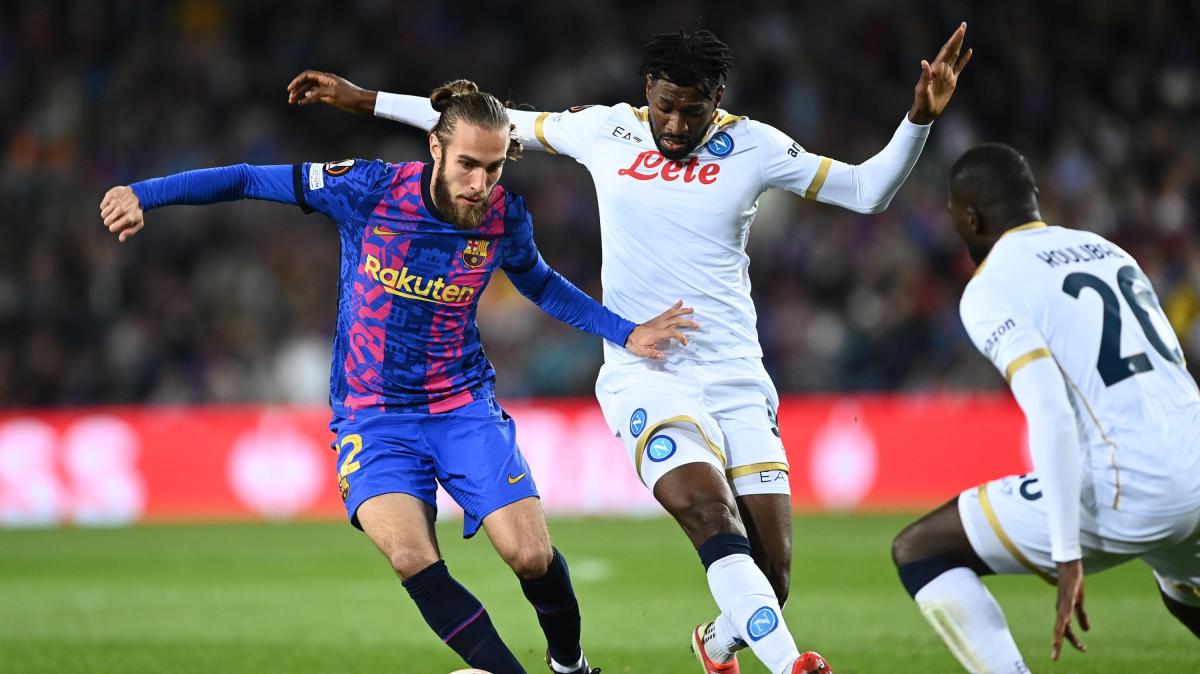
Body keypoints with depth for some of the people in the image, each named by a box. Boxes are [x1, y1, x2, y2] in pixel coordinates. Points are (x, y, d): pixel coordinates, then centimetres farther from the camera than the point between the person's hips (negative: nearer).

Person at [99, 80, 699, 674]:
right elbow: (249, 180, -7)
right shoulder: (369, 189, -16)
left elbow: (538, 284, 16)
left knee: (532, 555, -12)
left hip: (464, 406, 2)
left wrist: (625, 332, 10)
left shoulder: (506, 216, -7)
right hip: (373, 417, -2)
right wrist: (144, 194, -14)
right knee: (412, 559, -26)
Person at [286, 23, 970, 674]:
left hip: (737, 377, 1)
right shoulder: (605, 131, 4)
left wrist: (919, 118, -15)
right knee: (714, 522, -28)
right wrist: (364, 99, 17)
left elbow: (868, 192, 1)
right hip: (644, 375, -1)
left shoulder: (751, 146, 2)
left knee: (772, 575, -3)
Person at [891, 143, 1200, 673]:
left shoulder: (991, 289, -2)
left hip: (1129, 491, -7)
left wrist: (1067, 556, -18)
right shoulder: (1111, 252, 20)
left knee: (919, 552, 5)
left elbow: (1051, 412, -16)